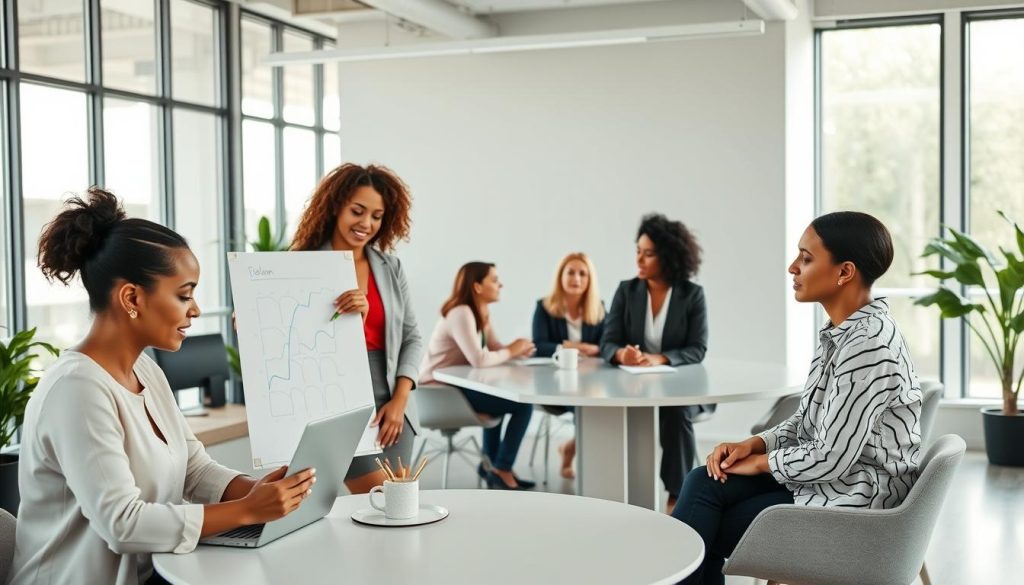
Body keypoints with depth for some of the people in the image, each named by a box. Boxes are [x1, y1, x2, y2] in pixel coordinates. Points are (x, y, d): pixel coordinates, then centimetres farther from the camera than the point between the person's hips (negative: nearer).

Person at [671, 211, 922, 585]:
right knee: (704, 484, -7)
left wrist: (760, 462, -9)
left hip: (853, 500, -8)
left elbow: (830, 458, -24)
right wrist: (754, 444, -3)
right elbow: (807, 422, 14)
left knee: (699, 534, -7)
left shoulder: (868, 345, -24)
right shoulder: (840, 330, 7)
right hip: (830, 477, 8)